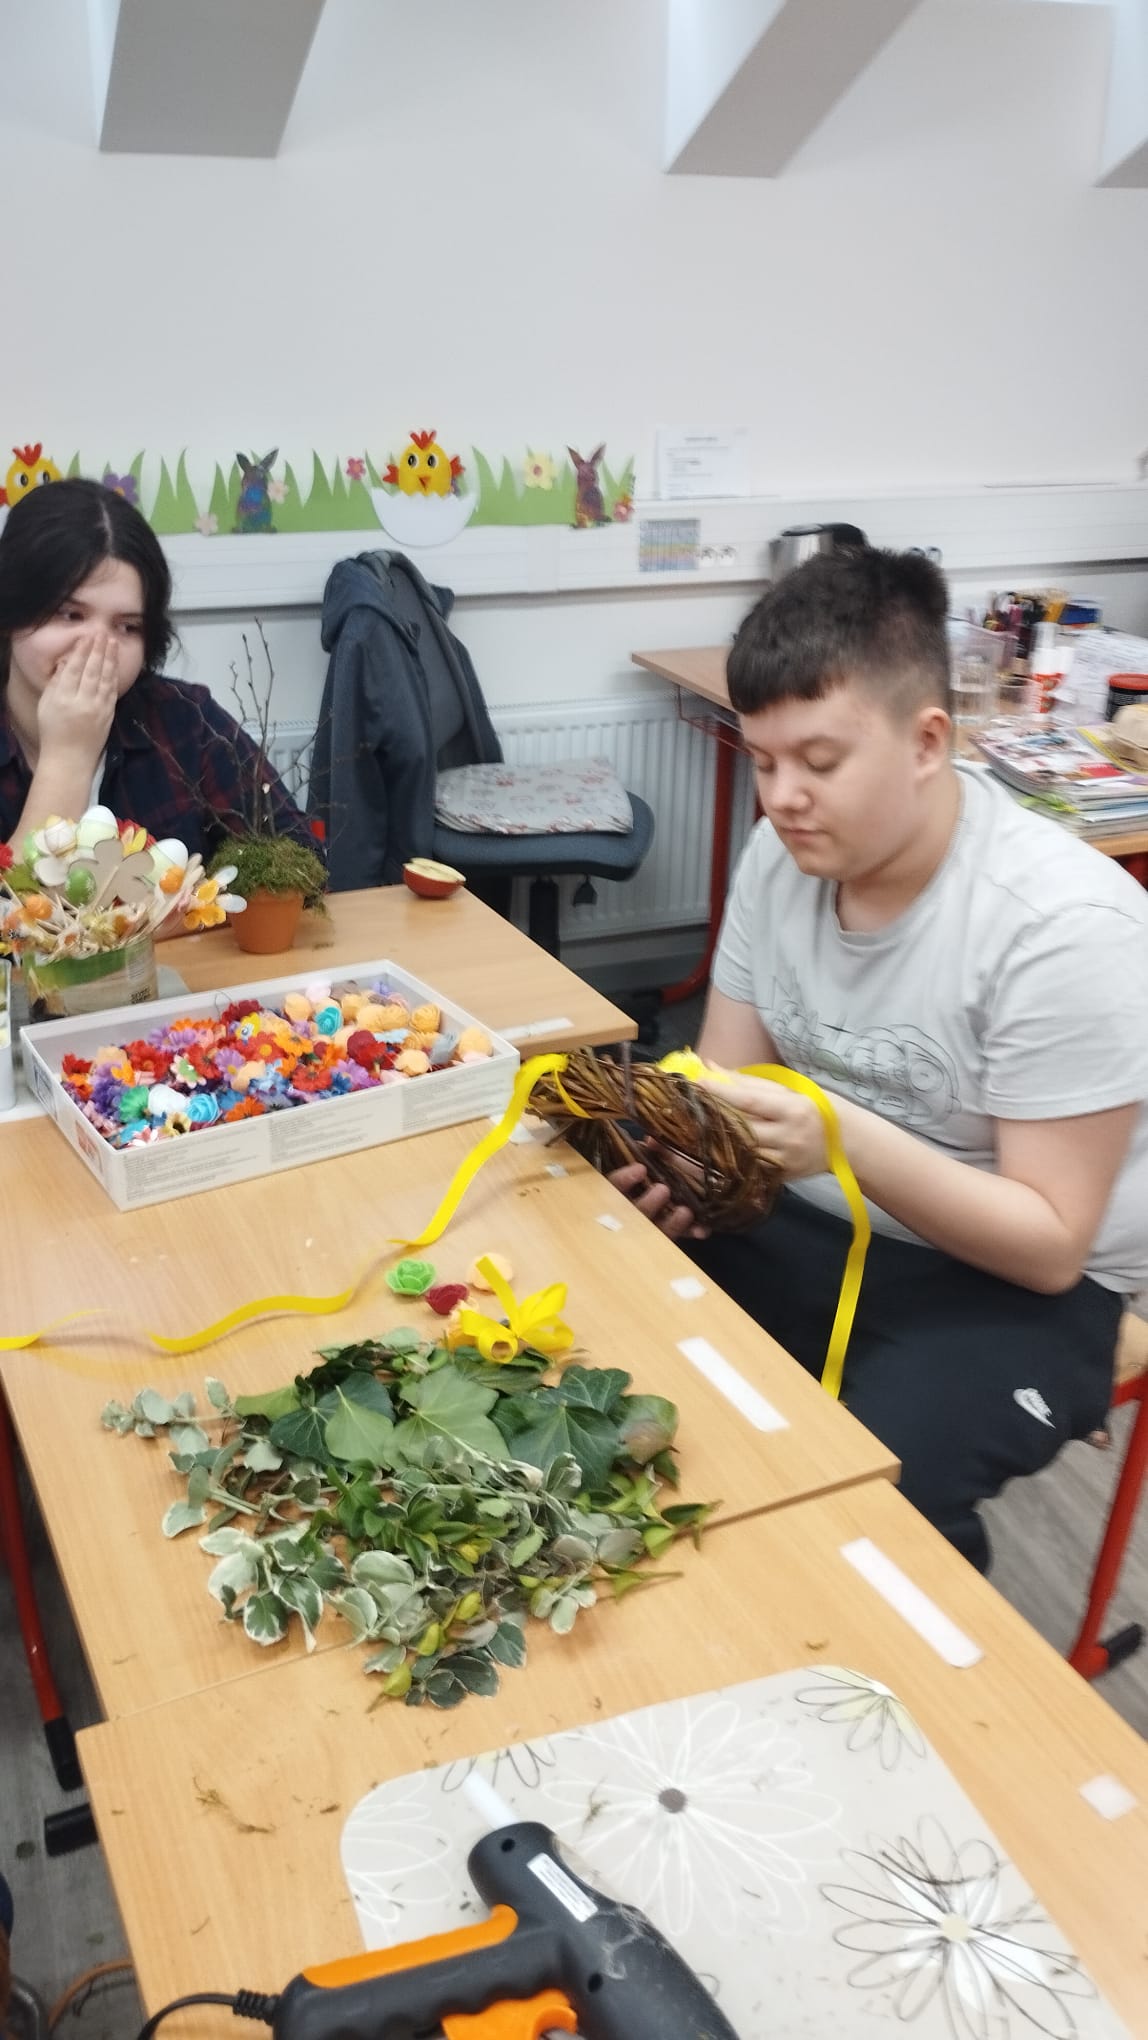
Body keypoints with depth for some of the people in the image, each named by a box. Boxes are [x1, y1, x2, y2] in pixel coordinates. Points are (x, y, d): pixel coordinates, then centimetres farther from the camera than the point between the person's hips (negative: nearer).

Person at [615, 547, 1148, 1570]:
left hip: (1010, 1284, -5)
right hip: (809, 1224, 6)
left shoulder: (1063, 924, -24)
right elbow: (725, 1078, 2)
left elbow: (1050, 1243, -21)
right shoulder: (784, 853, -5)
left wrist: (847, 1139, -35)